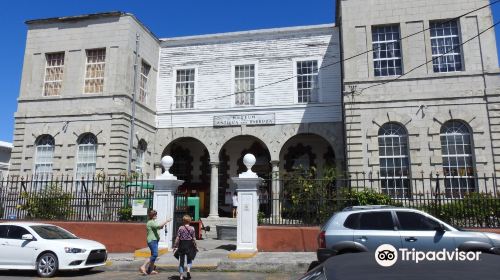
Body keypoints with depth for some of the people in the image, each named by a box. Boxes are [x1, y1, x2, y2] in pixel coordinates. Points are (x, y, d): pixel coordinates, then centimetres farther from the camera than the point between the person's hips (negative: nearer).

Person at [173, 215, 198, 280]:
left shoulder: (180, 228, -5)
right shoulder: (192, 228, -5)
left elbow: (177, 238, -6)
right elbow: (194, 238, -4)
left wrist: (175, 246, 1)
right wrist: (195, 246, 6)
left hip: (182, 245, 1)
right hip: (189, 245, 0)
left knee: (181, 260, 11)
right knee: (189, 260, 17)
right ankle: (188, 270, -8)